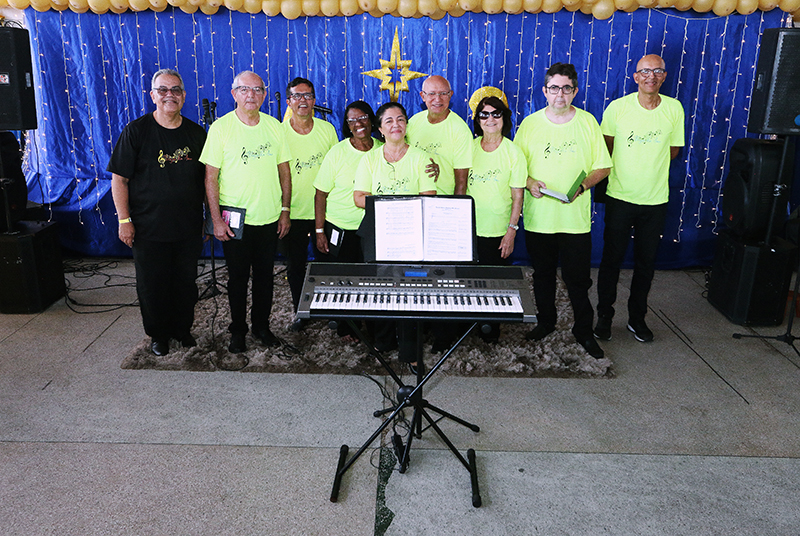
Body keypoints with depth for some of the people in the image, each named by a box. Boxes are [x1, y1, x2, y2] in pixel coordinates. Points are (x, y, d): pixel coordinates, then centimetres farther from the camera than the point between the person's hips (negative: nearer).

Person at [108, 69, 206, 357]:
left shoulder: (196, 133, 5)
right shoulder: (136, 131, -5)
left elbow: (206, 178, 12)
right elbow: (119, 179, -5)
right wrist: (124, 219, -9)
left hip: (188, 227, 3)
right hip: (149, 229, -2)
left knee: (186, 282, 13)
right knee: (152, 285, 8)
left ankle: (182, 328, 33)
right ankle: (158, 335, 27)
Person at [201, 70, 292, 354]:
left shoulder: (274, 126, 4)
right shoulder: (221, 127, -6)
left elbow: (284, 171, 10)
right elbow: (211, 177, -7)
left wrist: (285, 210, 6)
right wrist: (216, 219, -11)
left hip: (269, 219, 3)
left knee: (264, 275, 13)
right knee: (238, 277, 8)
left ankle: (261, 325, 30)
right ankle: (238, 330, 25)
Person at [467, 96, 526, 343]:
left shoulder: (513, 152, -5)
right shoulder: (469, 147, 2)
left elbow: (518, 195, -5)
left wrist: (511, 231, -9)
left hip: (497, 230, -2)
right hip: (468, 227, 3)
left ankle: (492, 325, 27)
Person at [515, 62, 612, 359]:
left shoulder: (587, 122, 1)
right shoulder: (530, 123, 2)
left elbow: (603, 167, 4)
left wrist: (583, 184, -14)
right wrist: (529, 182, -13)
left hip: (576, 216, -1)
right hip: (538, 215, 1)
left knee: (578, 279, 4)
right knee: (542, 275, 14)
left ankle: (584, 331, 22)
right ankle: (545, 322, 34)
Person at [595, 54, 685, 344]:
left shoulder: (674, 108, 0)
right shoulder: (617, 107, -6)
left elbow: (674, 149, 10)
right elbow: (605, 147, 5)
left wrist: (650, 164, 1)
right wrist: (623, 168, 1)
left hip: (655, 200, 2)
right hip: (620, 197, -2)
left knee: (647, 262, 11)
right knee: (612, 259, 5)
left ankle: (637, 317, 26)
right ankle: (604, 316, 21)